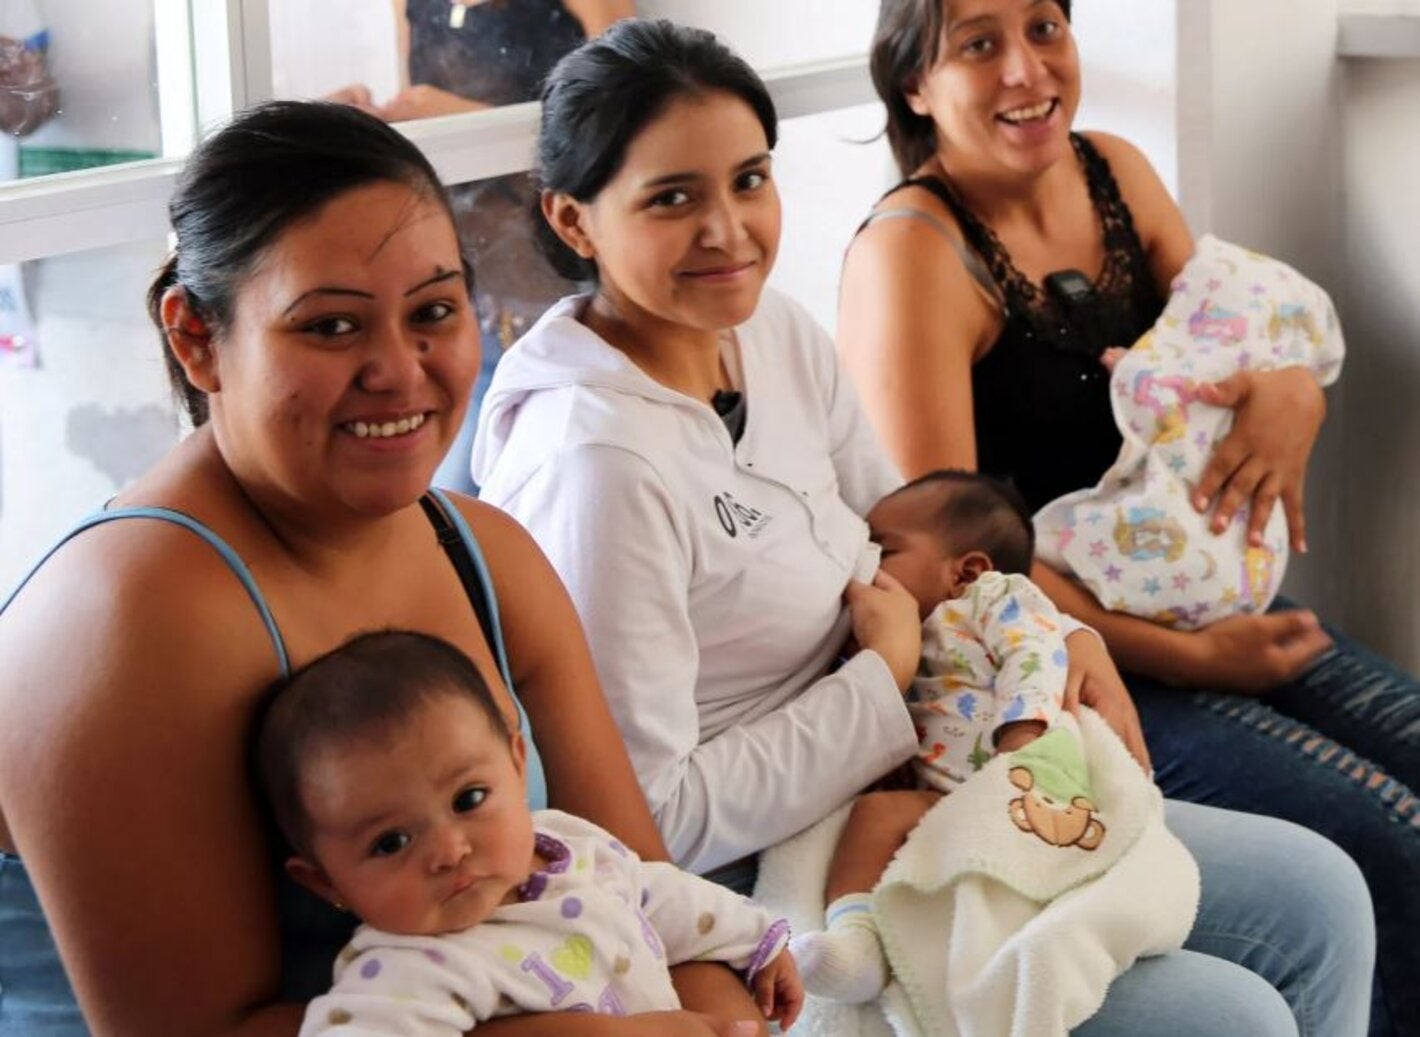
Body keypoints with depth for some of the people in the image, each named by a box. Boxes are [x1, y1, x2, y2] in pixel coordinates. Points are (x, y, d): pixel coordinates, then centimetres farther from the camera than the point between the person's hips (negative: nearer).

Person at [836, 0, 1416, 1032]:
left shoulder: (1116, 172, 6)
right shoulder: (910, 252, -15)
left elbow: (1233, 357, 13)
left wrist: (1294, 392, -13)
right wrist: (1186, 658, -19)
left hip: (1200, 600, 7)